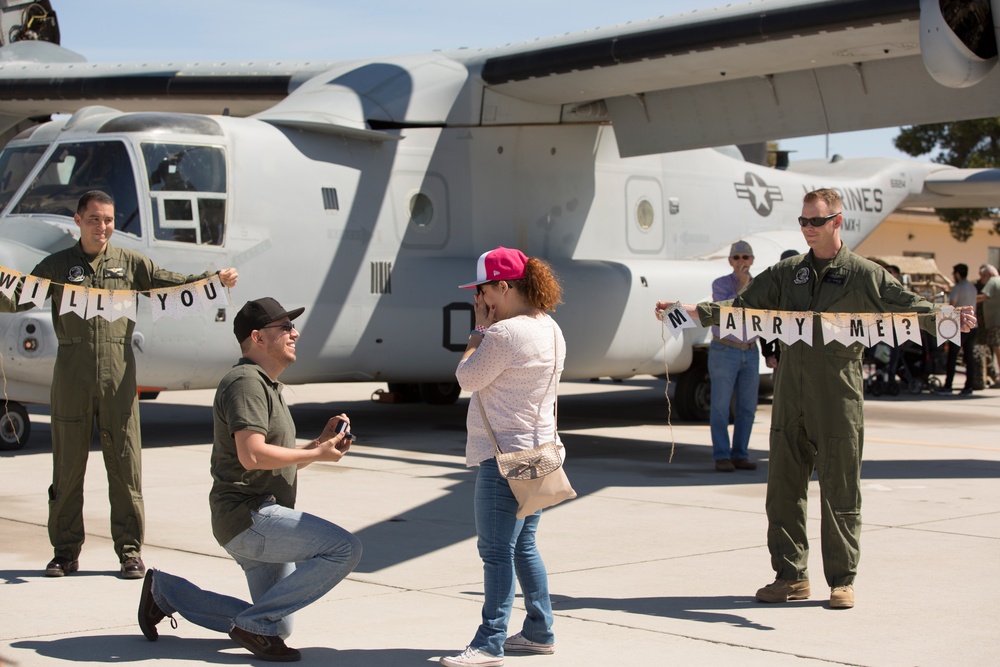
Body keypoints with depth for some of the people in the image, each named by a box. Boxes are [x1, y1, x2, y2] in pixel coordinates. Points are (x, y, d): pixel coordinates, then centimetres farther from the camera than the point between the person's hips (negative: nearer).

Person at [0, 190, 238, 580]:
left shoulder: (129, 263, 10)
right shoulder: (57, 266, 9)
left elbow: (173, 283, 6)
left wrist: (215, 280, -9)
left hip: (118, 371, 0)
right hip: (71, 372, 0)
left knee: (125, 461, 1)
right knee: (67, 463, 5)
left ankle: (130, 550, 9)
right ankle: (66, 551, 14)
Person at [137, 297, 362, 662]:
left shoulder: (268, 386, 22)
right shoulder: (246, 382, -12)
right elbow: (252, 456, -24)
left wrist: (321, 442, 7)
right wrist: (316, 454, -15)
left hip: (262, 520, 11)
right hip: (248, 516, -11)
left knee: (277, 626, 14)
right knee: (345, 548, -23)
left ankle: (165, 591, 23)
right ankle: (255, 624, -15)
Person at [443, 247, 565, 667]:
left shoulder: (504, 333, -19)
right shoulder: (550, 330, 11)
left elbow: (467, 378, -10)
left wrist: (479, 330, -1)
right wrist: (488, 330, 9)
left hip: (505, 455, -10)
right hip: (538, 452, 10)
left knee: (496, 551, -6)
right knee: (523, 546, 18)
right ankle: (539, 632, 25)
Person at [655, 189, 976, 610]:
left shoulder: (863, 274, 0)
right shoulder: (787, 273, 12)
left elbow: (907, 305, -6)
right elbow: (744, 307, 13)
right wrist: (690, 312, 2)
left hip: (838, 401, -4)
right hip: (790, 397, 4)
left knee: (840, 492, 1)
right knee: (783, 486, 6)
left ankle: (842, 579, 12)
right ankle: (791, 576, 16)